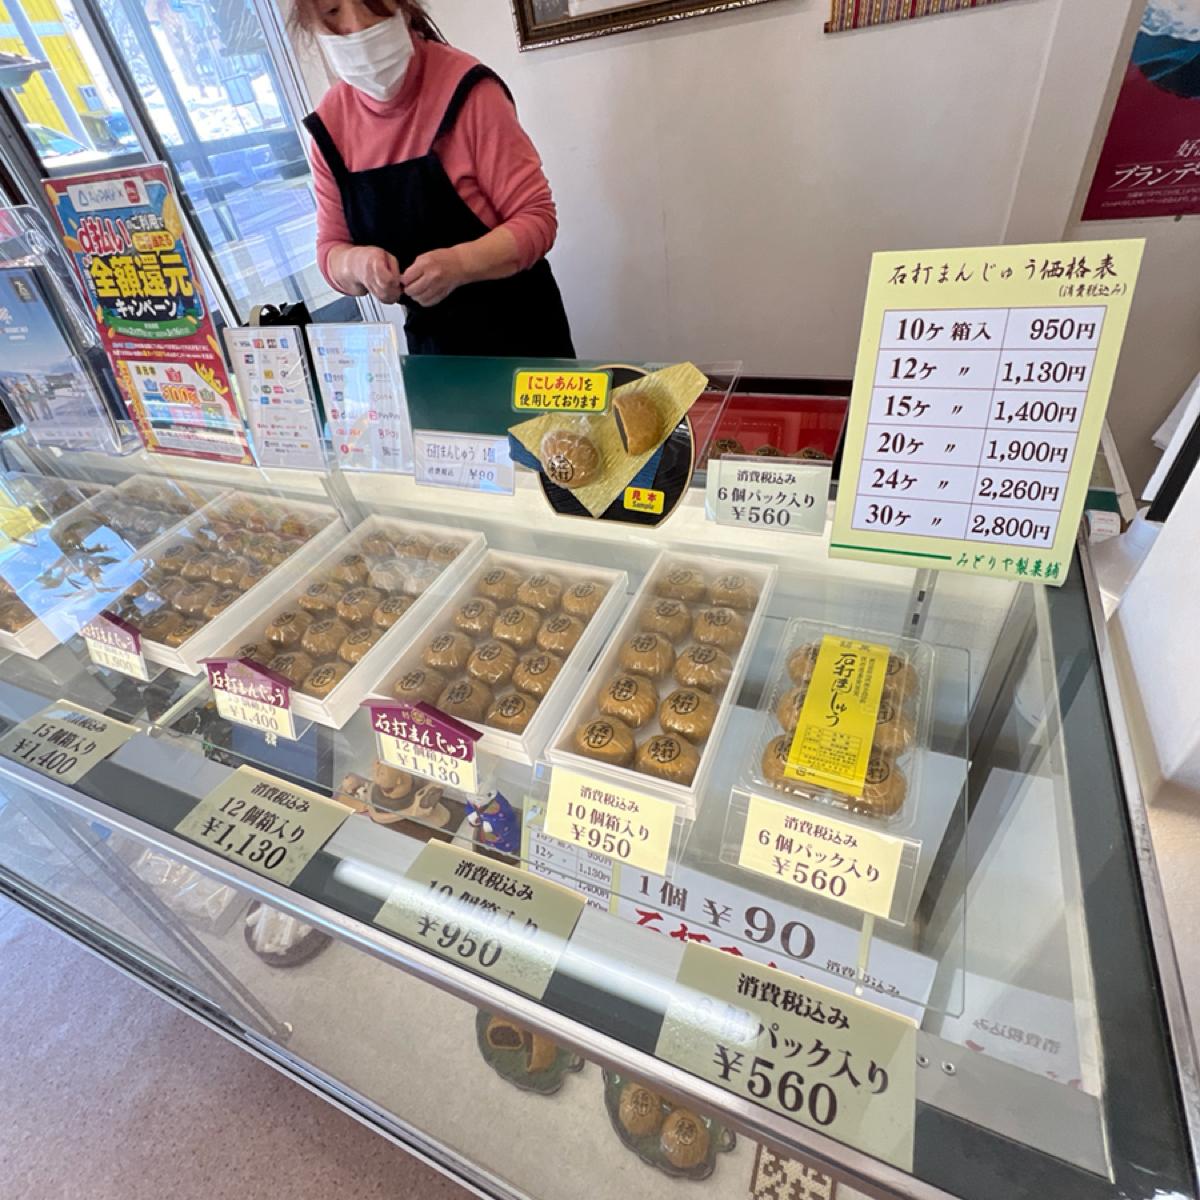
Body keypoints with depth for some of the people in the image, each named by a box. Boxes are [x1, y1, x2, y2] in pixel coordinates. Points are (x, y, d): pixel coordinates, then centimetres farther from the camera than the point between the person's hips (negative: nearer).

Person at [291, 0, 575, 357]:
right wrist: (358, 263, -21)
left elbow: (536, 218, -16)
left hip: (516, 329, -4)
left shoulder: (466, 88, -15)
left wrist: (460, 263, -31)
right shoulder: (329, 123, -1)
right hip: (429, 340, 5)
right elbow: (331, 250, 3)